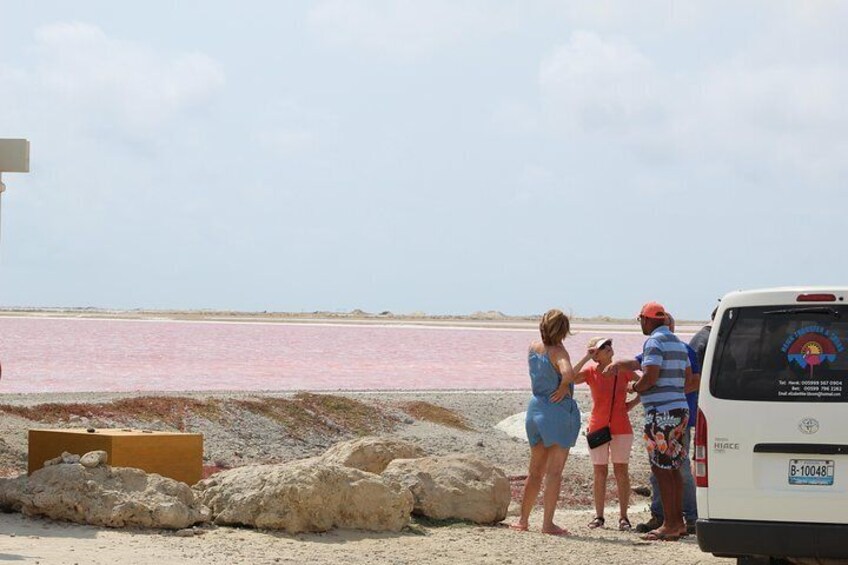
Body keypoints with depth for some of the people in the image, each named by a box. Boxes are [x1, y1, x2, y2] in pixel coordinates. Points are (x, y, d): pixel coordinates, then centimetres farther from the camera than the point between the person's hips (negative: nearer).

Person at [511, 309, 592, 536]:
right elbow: (568, 374, -36)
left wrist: (586, 358, 18)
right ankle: (548, 523, -1)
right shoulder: (558, 351, -16)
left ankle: (523, 519, 23)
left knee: (535, 470, 18)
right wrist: (563, 388, -16)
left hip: (536, 409, 7)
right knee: (554, 472, -1)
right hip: (559, 410, -7)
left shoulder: (533, 348, 5)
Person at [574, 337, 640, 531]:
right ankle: (599, 516, 11)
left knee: (621, 471, 0)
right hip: (597, 427, 0)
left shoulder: (623, 371, 0)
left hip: (621, 429, 0)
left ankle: (623, 517, 4)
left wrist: (633, 403, 0)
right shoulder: (590, 372, -3)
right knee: (600, 472, 4)